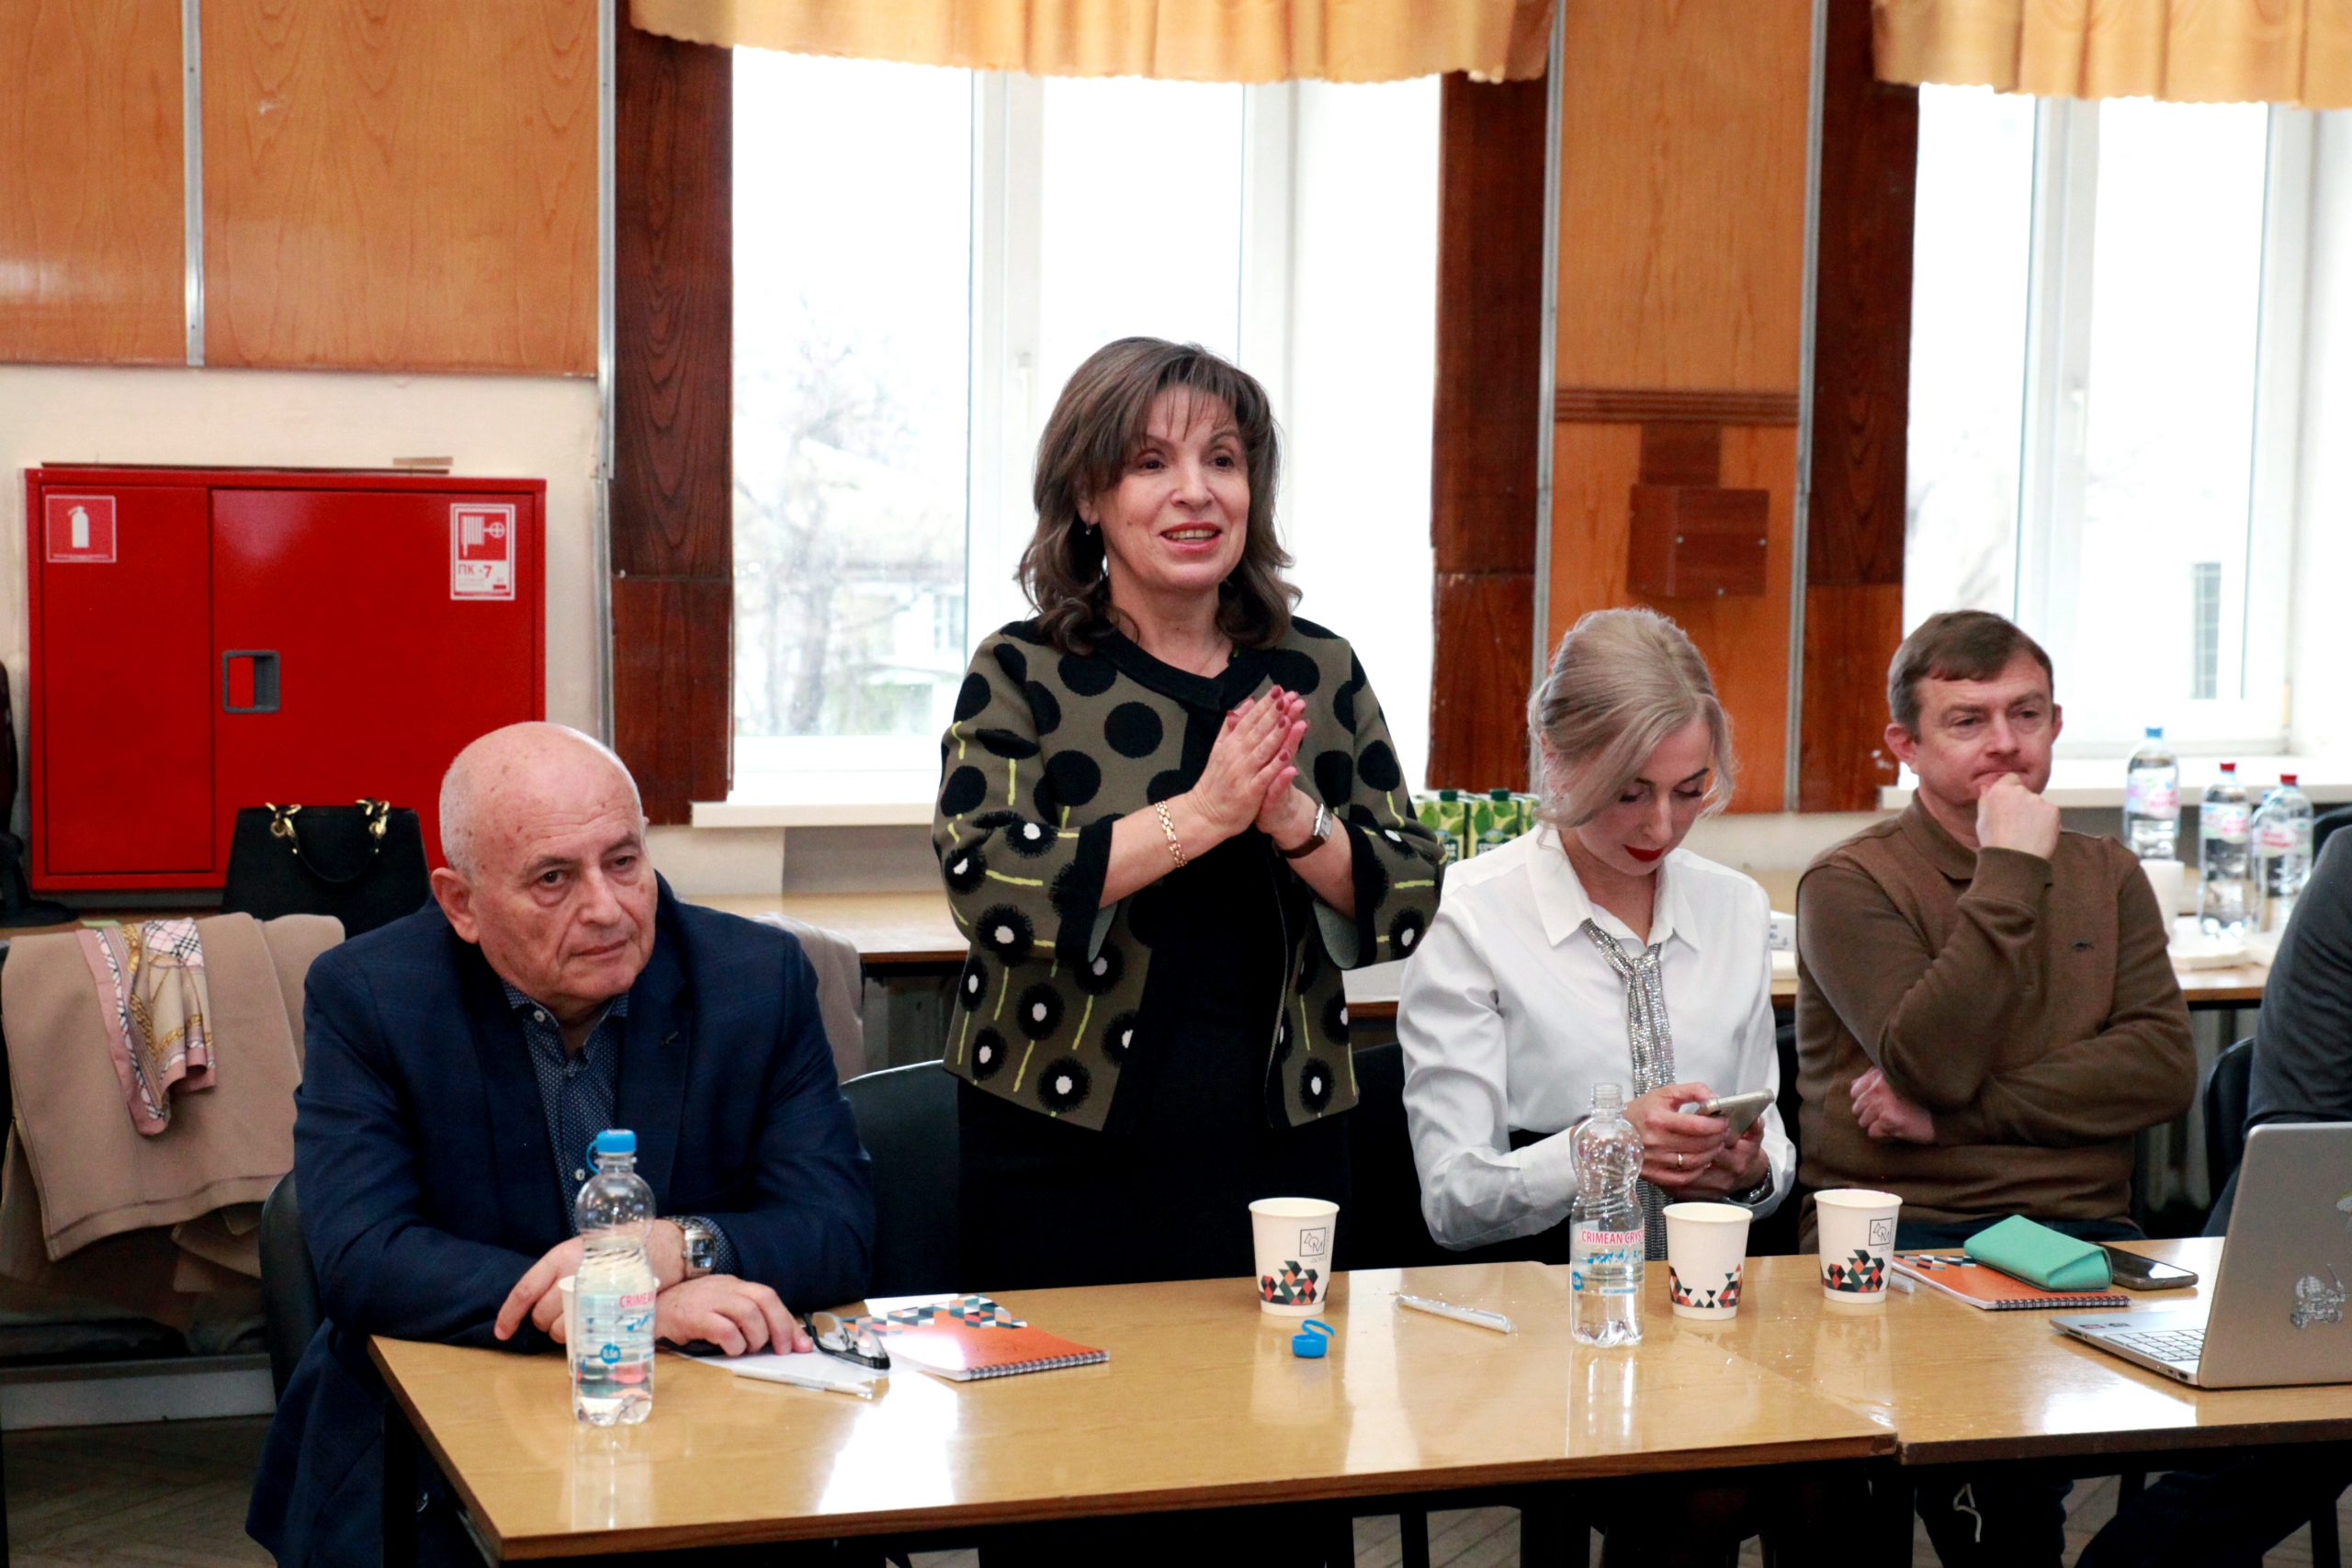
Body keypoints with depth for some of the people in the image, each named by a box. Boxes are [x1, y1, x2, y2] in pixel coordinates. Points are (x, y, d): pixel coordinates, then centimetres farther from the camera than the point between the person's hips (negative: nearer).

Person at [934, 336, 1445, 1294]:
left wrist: (1295, 820, -17)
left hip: (1282, 1140, 3)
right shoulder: (1023, 673, -3)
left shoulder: (1319, 670, 7)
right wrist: (1201, 814, -22)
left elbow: (1409, 900, 2)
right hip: (1067, 1141, -3)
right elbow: (987, 885, -17)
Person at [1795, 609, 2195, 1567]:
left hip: (2081, 1227, 4)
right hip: (1903, 1229, -4)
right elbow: (1936, 1063, -15)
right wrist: (2010, 872, -12)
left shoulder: (2107, 876, 16)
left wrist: (1967, 1111, -9)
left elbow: (2163, 1068, 2)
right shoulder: (1850, 884, 1)